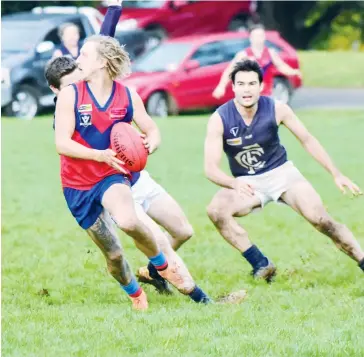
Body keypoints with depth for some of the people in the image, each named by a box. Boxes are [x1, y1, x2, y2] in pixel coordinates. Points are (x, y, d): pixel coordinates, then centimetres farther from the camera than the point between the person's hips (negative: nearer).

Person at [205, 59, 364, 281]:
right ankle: (260, 265, -20)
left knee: (321, 219, -20)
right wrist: (234, 184, -41)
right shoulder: (220, 119, -18)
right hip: (247, 183, 0)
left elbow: (307, 140, -1)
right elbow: (211, 168, -20)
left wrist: (336, 174, -4)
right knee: (216, 210, -29)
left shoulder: (276, 109, -14)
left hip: (281, 172, 0)